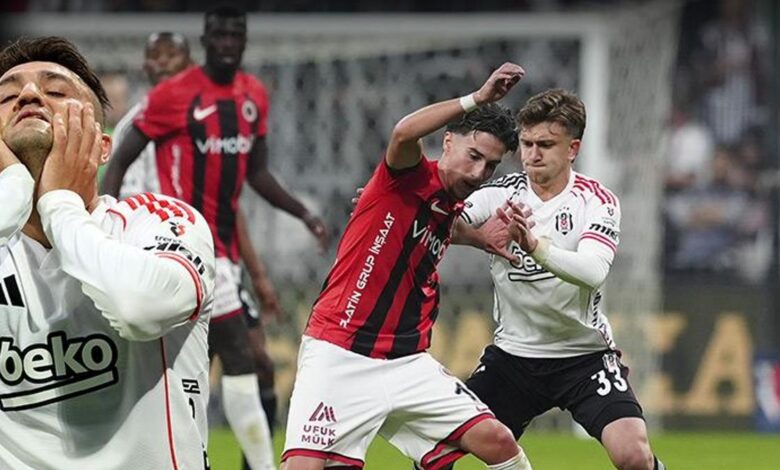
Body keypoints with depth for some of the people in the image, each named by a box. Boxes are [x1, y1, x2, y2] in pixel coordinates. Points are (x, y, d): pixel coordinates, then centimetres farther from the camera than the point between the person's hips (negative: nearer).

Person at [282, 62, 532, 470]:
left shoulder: (454, 213, 13)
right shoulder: (412, 179, -9)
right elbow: (404, 134, -31)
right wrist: (476, 100, -32)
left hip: (407, 363, 7)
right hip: (339, 358, -7)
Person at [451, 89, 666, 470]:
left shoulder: (597, 201, -9)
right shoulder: (501, 194, -4)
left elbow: (593, 271, -27)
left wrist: (536, 246, -44)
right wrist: (478, 237, -39)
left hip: (585, 352, -2)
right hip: (513, 353, 2)